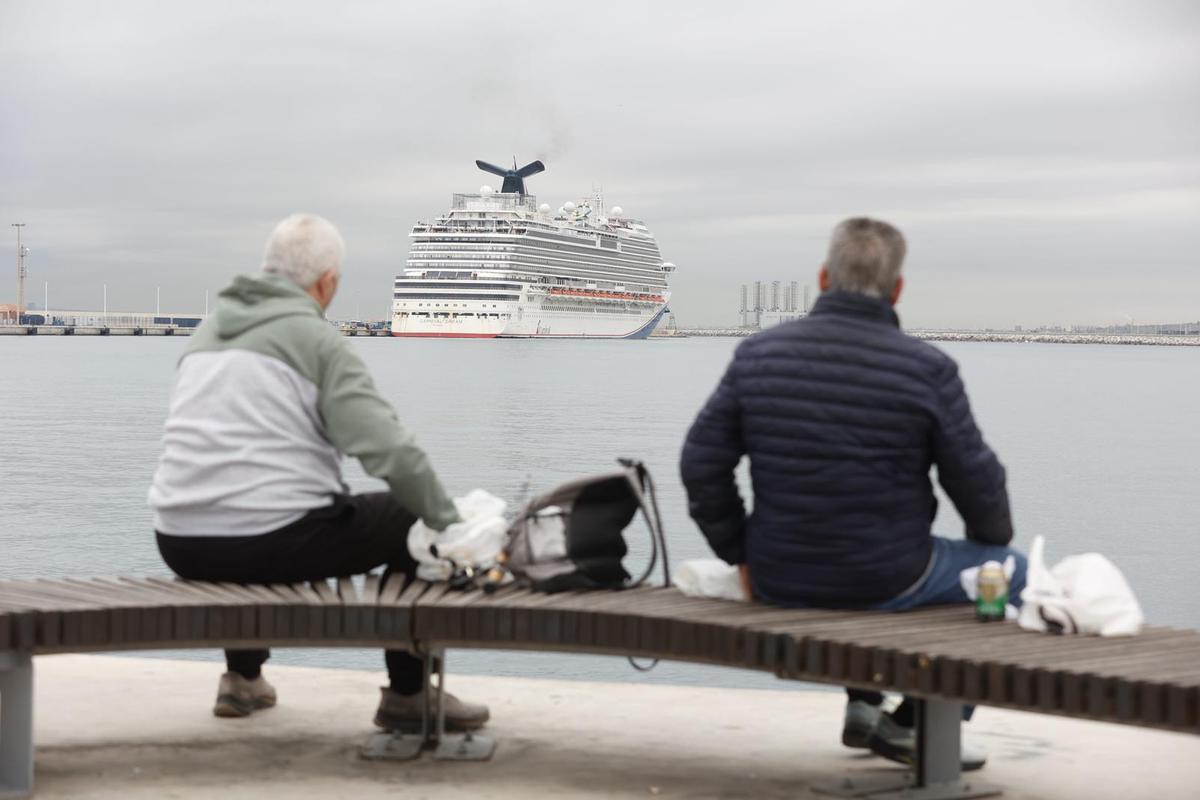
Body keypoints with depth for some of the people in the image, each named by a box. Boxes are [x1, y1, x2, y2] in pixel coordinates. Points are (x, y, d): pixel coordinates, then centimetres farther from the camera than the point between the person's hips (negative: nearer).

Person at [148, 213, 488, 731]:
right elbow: (388, 450, -13)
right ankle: (408, 696, 15)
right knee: (415, 523, 11)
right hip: (272, 541, -7)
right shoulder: (316, 337, -4)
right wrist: (453, 527, -1)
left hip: (179, 544, 7)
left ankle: (243, 677, 38)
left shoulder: (208, 330, 17)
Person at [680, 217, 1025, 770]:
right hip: (885, 580, -5)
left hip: (779, 581, 5)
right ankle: (913, 725, 22)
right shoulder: (927, 369, -13)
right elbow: (976, 480, -6)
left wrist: (740, 557, 12)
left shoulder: (757, 354, -3)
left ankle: (864, 707, 38)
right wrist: (994, 542, 16)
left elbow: (702, 464, -1)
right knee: (1009, 571, 22)